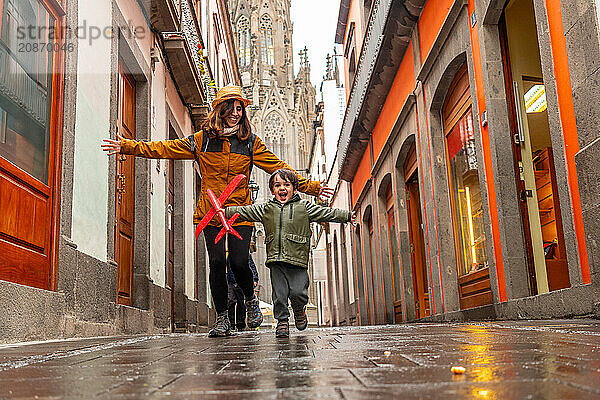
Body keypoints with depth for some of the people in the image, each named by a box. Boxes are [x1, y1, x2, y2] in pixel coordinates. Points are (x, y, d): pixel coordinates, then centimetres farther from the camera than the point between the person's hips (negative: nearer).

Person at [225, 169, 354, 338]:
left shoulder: (304, 207, 9)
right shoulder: (266, 209, 14)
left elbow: (326, 213, 9)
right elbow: (243, 211, 18)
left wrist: (347, 216, 6)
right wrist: (224, 211, 14)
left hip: (297, 259, -2)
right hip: (276, 260, 2)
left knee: (298, 292, -8)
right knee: (279, 293, 1)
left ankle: (299, 311, 23)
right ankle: (282, 320, 18)